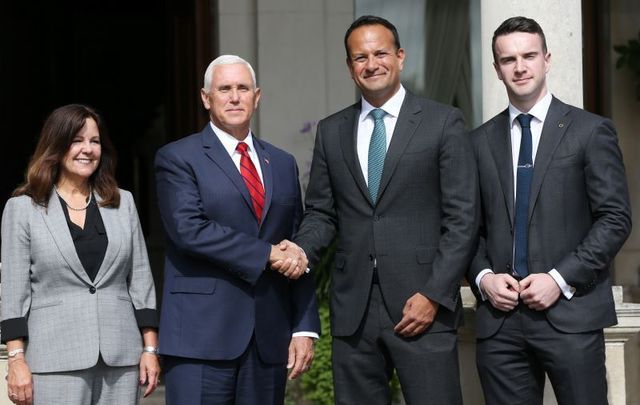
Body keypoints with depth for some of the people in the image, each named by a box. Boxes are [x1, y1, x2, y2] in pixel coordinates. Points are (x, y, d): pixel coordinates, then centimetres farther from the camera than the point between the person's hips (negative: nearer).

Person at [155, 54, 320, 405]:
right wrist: (266, 254, -14)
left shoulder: (282, 163, 17)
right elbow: (189, 229, -14)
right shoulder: (177, 158, 1)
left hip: (269, 339, 5)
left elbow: (297, 251, 14)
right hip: (202, 336, -4)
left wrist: (304, 327, 6)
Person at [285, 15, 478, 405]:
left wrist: (434, 295, -10)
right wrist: (300, 250, -6)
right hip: (353, 310, 4)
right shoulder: (331, 131, 13)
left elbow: (463, 219, -3)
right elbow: (321, 212, 15)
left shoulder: (443, 122, 1)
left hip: (422, 305, -3)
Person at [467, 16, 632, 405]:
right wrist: (483, 277, -3)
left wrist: (561, 279, -11)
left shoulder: (591, 131, 3)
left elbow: (615, 218, -2)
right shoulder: (480, 141, 13)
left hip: (570, 313, -3)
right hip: (500, 318, 3)